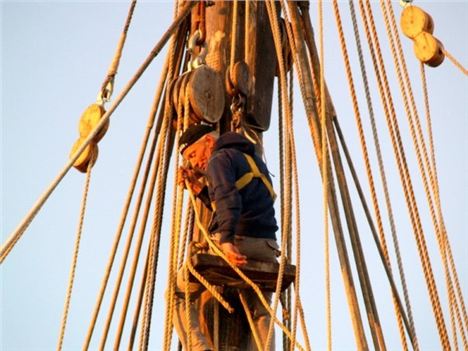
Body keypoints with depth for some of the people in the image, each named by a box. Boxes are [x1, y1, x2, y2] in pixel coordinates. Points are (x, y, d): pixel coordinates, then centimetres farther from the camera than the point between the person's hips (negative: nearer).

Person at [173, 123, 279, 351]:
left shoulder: (221, 158, 0)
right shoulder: (255, 161, 25)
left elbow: (228, 200, -20)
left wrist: (226, 241, -32)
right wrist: (198, 187, 23)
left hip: (235, 244, -7)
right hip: (266, 248, 7)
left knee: (176, 294, 9)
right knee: (260, 314, 19)